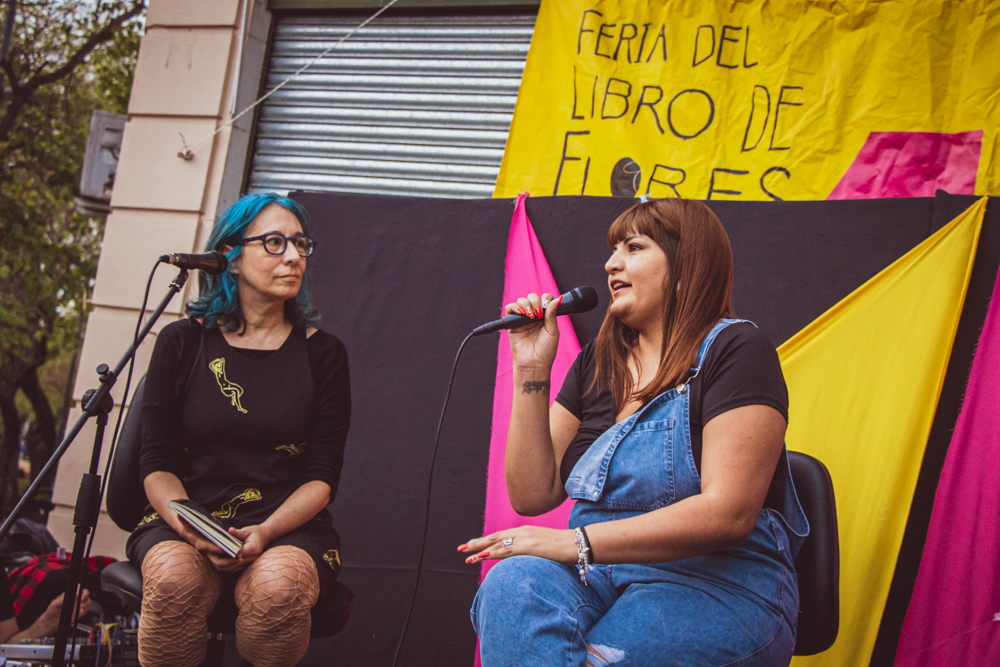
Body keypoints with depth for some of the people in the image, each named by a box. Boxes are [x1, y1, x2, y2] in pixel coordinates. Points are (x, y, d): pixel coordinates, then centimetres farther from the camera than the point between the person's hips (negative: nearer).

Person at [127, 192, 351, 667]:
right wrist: (188, 527, -17)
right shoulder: (182, 342, 8)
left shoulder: (322, 353, 8)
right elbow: (157, 463, 4)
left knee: (280, 586, -34)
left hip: (287, 526, 0)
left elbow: (322, 477, 3)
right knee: (174, 580, -34)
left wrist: (266, 532, -16)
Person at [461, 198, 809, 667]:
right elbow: (533, 496, 11)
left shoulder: (734, 349, -5)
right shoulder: (598, 363, 16)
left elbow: (728, 513, -18)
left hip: (716, 584, -6)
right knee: (514, 584, -30)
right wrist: (532, 372, 1)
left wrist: (575, 542, -22)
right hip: (598, 575, 6)